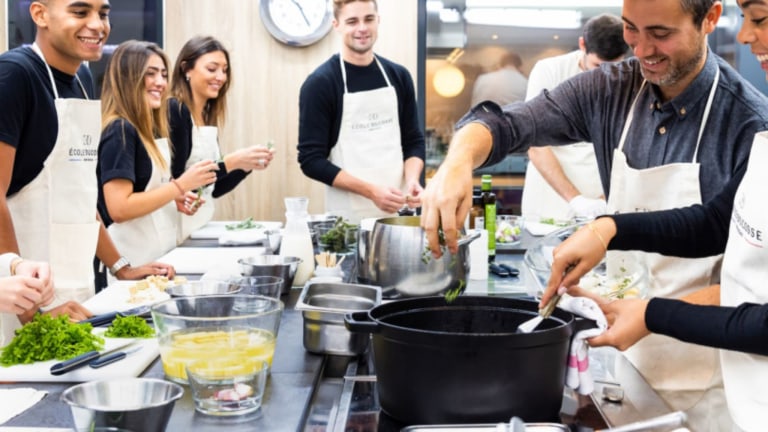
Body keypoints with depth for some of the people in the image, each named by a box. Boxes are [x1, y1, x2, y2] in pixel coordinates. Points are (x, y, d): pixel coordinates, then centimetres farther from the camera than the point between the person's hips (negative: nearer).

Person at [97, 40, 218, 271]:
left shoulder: (150, 130, 11)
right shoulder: (120, 131, -15)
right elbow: (118, 208, -23)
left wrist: (176, 198, 6)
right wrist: (180, 185, -19)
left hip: (157, 255, 9)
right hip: (134, 262, -9)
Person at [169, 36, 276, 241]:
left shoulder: (209, 117, 10)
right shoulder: (174, 110, -12)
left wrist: (248, 166, 2)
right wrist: (230, 163, -20)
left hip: (203, 226, 7)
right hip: (179, 231, -7)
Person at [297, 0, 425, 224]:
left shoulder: (398, 76, 5)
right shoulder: (320, 83, -8)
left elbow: (414, 140, 11)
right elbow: (311, 159, -10)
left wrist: (411, 180, -9)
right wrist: (370, 191, -19)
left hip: (398, 210, 4)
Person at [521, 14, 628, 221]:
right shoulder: (548, 72, -6)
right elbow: (537, 148, -9)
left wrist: (606, 201, -15)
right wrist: (575, 199, -19)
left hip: (602, 207, 1)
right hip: (548, 206, -1)